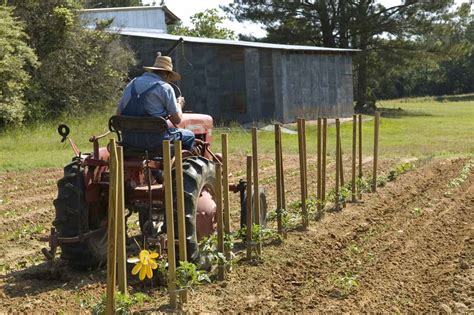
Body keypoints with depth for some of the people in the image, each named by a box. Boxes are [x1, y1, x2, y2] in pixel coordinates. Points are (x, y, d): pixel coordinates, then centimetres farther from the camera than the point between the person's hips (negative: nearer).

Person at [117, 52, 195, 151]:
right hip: (153, 140, -6)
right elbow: (177, 119, -3)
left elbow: (118, 113, 13)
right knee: (189, 135, 15)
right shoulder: (165, 87, -6)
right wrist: (179, 105, 17)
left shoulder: (132, 84, 11)